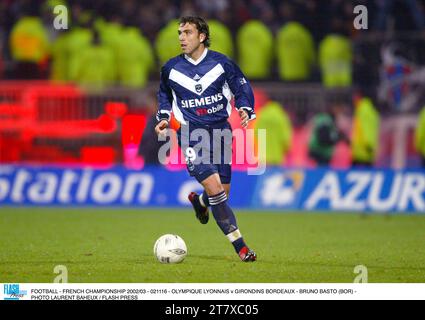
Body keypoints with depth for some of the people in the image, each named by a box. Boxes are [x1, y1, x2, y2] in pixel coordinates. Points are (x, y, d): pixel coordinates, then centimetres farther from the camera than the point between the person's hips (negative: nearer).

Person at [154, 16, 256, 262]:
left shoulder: (222, 63, -2)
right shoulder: (171, 68, 2)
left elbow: (242, 87, 9)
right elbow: (164, 94, 21)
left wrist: (246, 110, -8)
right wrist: (164, 117, 8)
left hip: (220, 132, 2)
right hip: (192, 137, -2)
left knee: (223, 191, 6)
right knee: (214, 188, -17)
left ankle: (199, 202, 44)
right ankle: (240, 246, -13)